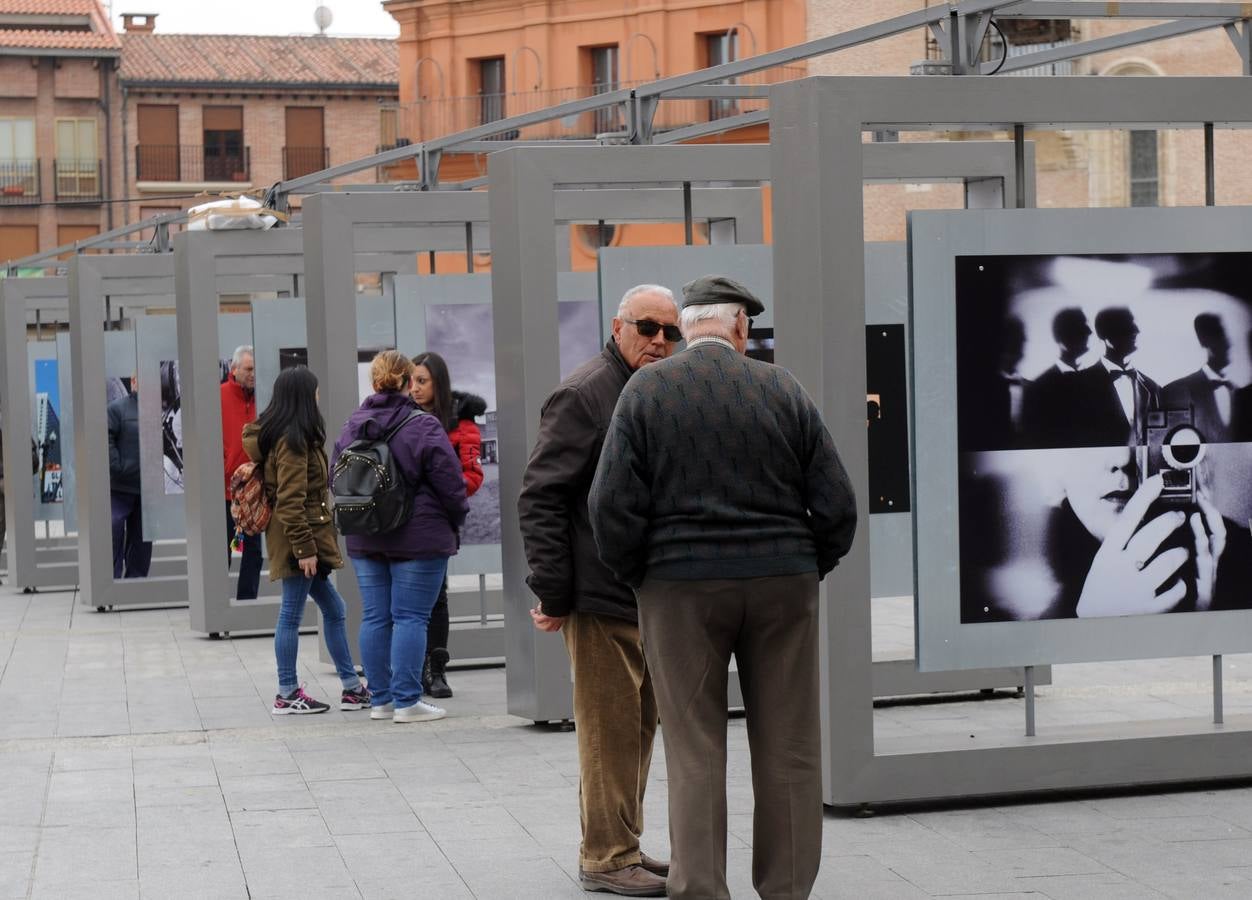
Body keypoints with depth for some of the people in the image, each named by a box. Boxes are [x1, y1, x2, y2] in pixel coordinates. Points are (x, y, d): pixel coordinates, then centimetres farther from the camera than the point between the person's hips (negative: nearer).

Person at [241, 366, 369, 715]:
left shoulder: (279, 434, 13)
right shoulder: (293, 440, -16)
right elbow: (290, 502, -21)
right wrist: (305, 548, -22)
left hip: (305, 539, 10)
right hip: (298, 538, -10)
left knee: (333, 609, 13)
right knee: (292, 615, -2)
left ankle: (351, 687, 18)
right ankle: (287, 695, 5)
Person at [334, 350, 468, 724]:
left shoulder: (351, 427, 5)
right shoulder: (424, 427, -13)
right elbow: (450, 483, -11)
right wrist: (456, 520, 6)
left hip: (364, 540, 6)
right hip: (418, 539, -5)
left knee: (375, 617, 10)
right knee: (410, 617, -2)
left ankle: (381, 699, 15)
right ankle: (406, 701, -2)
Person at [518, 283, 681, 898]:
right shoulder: (584, 396, -11)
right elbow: (540, 497, -14)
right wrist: (551, 593, -17)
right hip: (602, 599, -9)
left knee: (639, 727, 14)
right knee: (610, 730, -4)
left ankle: (620, 846, 25)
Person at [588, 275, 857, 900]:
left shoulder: (645, 391, -2)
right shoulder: (783, 390, 2)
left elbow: (613, 506, -7)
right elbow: (836, 505, 2)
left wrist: (635, 576, 8)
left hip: (681, 589, -1)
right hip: (783, 586, 1)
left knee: (695, 754, 4)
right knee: (789, 750, 9)